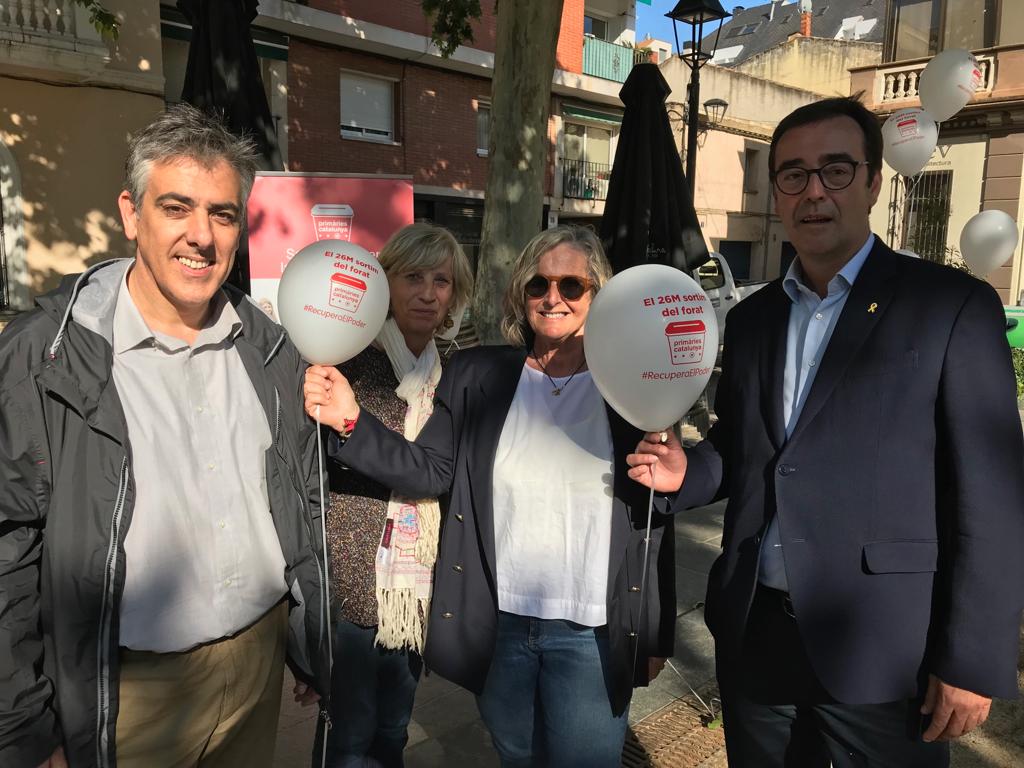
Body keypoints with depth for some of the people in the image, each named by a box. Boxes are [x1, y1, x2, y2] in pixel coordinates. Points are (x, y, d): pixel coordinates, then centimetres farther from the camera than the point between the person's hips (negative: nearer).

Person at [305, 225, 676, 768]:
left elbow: (655, 512, -1)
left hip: (590, 636, -2)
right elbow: (429, 472, -5)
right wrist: (351, 422, -18)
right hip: (497, 622, 3)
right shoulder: (477, 376, -2)